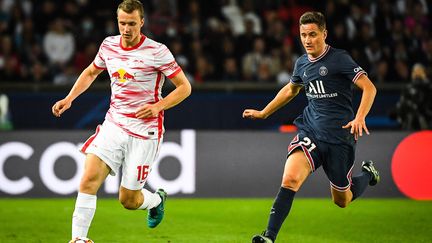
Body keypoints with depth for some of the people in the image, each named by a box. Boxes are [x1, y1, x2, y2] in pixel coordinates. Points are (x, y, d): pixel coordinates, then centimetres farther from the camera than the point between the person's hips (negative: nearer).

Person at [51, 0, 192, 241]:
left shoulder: (157, 51, -11)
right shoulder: (109, 45, 4)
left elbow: (184, 86, -5)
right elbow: (91, 72, 24)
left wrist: (158, 106, -20)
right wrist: (69, 99, 11)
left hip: (144, 131, -4)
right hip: (113, 124, 4)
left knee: (129, 200, 2)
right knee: (89, 179, -18)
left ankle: (157, 199, 37)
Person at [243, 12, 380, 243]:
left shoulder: (339, 58, -10)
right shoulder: (302, 63, 8)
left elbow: (369, 88, -14)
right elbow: (290, 89, 30)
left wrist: (359, 118, -29)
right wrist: (263, 113, 33)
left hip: (339, 136, -4)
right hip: (310, 132, 4)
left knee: (341, 200, 10)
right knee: (290, 178, -23)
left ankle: (368, 173, 43)